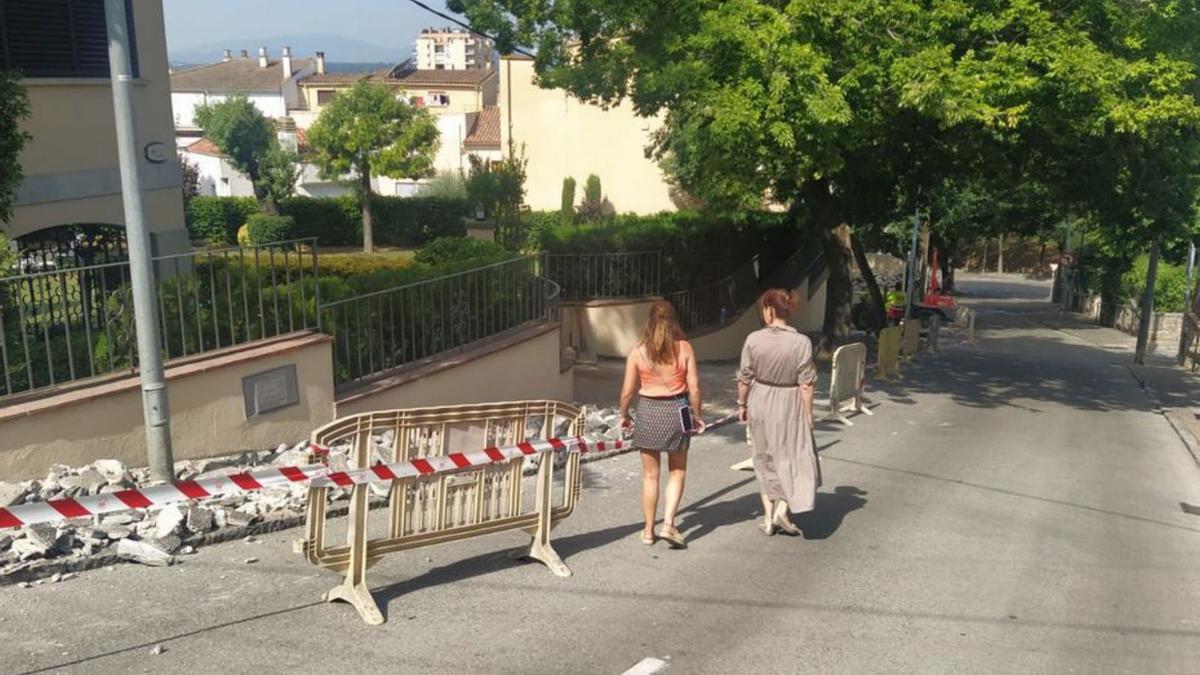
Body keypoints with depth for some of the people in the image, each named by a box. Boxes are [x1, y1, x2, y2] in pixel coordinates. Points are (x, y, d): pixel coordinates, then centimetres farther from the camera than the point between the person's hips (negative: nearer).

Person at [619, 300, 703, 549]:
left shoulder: (637, 351, -6)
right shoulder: (684, 348, -6)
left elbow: (627, 391, -3)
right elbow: (694, 388, -6)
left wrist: (623, 415, 13)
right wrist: (697, 416, 8)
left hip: (648, 412, 0)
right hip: (676, 410, 0)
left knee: (650, 475, 12)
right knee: (677, 472, 15)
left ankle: (649, 530, 20)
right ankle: (668, 524, 2)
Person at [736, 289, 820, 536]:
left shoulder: (754, 340, -12)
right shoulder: (801, 342, -15)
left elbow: (744, 378, -4)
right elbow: (806, 385, -13)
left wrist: (742, 404, 11)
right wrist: (808, 414, -2)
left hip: (760, 404, 2)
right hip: (789, 407, -2)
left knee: (765, 459, 16)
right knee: (794, 457, 14)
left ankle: (768, 516, 21)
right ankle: (782, 509, 1)